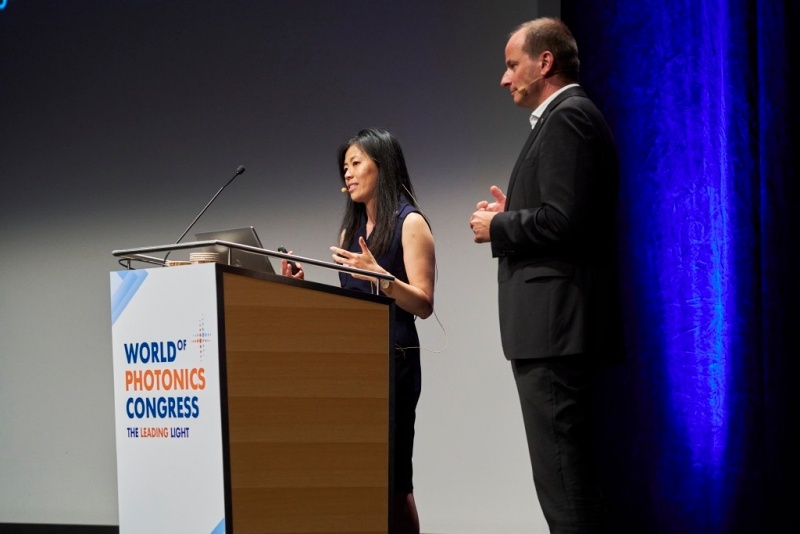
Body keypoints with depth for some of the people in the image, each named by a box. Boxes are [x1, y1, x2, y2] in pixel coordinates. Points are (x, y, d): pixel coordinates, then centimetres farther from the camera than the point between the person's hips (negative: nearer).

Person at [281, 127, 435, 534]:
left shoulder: (410, 223, -1)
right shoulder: (350, 229, 19)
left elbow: (423, 305, -10)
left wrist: (380, 276, -23)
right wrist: (304, 288, 5)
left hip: (394, 359, -7)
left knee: (392, 476, -10)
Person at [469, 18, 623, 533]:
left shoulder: (567, 118, -11)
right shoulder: (572, 118, 21)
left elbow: (562, 219, -21)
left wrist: (498, 227, -7)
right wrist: (511, 215, 13)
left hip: (556, 325, -11)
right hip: (558, 325, 11)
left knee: (563, 478, -12)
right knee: (568, 475, 12)